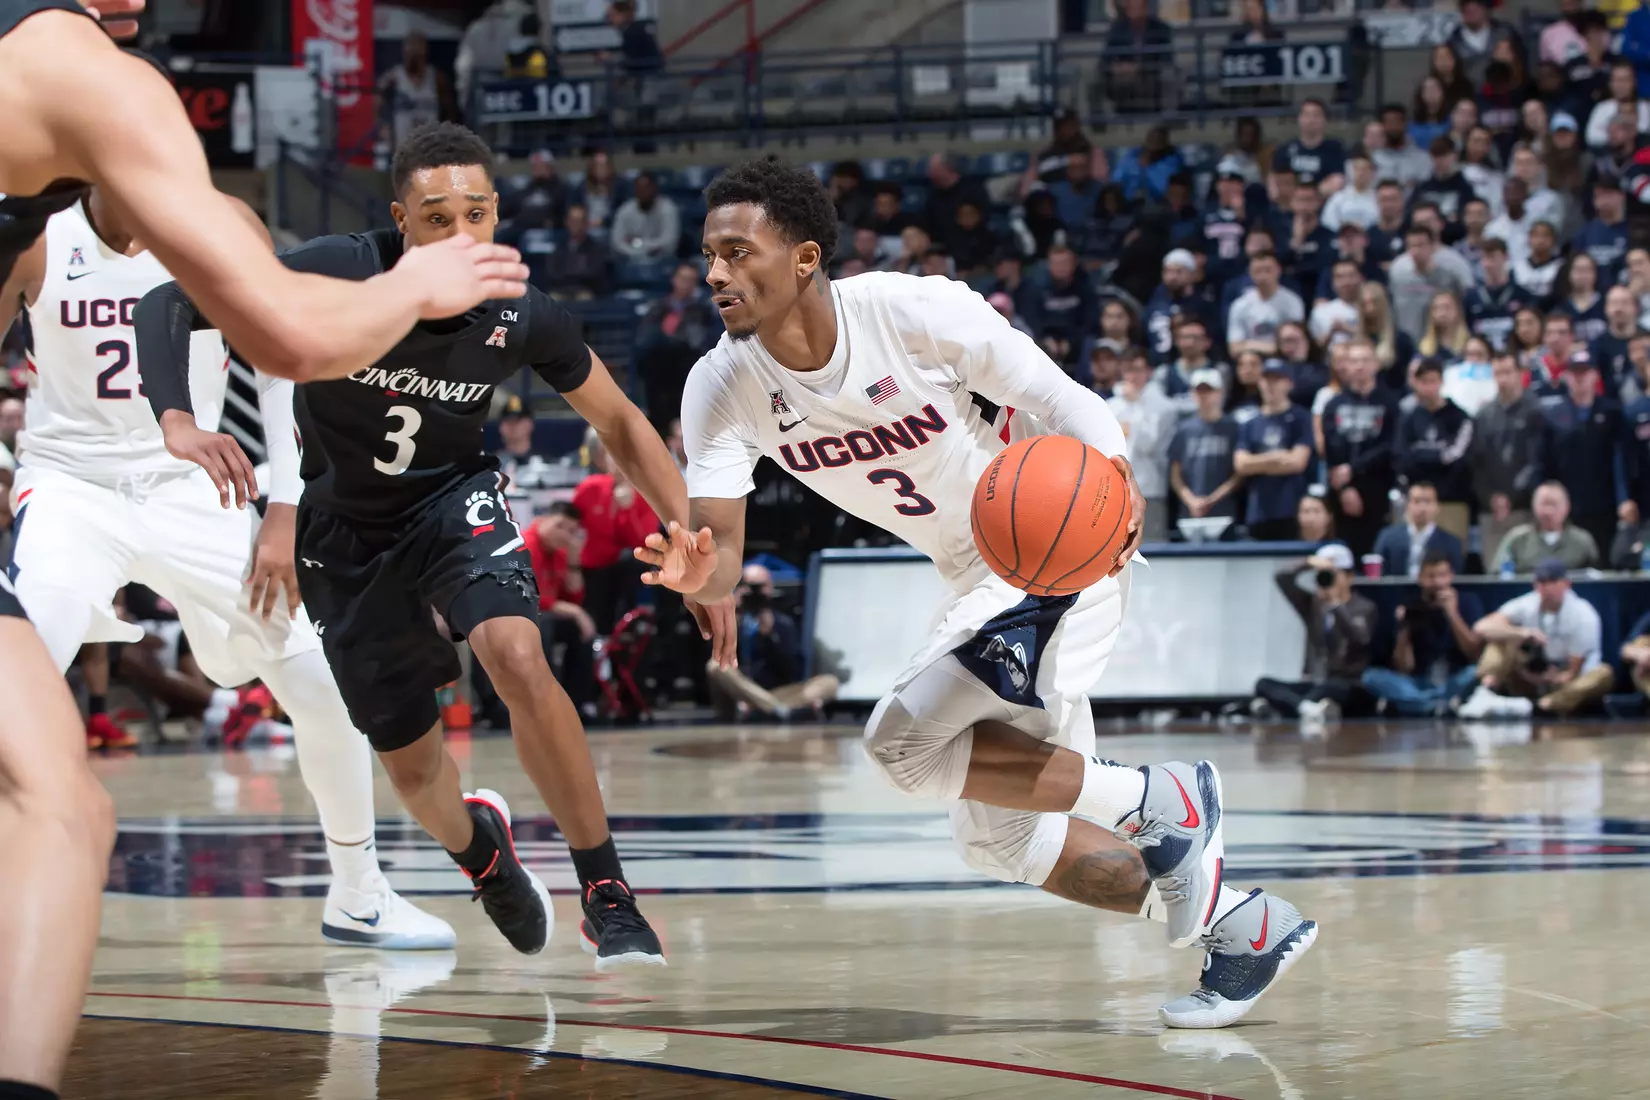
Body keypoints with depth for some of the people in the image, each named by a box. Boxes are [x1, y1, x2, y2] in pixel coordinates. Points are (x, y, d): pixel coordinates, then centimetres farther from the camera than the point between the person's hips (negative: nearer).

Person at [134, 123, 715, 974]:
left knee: (517, 658, -30)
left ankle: (606, 895, -19)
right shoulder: (337, 275, -28)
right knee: (409, 762, 9)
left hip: (453, 502, 0)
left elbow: (616, 419, -4)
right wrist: (178, 420, -44)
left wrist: (687, 529, -18)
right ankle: (479, 850, 47)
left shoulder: (522, 317, -21)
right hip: (344, 532, 0)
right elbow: (168, 306, -26)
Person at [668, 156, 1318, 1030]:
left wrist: (1112, 476, -39)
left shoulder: (917, 311, -25)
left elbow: (1059, 397, -17)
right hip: (976, 579, 8)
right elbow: (720, 556, -16)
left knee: (905, 740, -25)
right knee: (998, 838, 12)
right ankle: (1241, 927, 22)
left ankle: (1159, 801, -11)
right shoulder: (722, 390, -11)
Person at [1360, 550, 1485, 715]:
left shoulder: (1467, 603, 2)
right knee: (1371, 676, -24)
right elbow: (1404, 669, -1)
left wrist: (1453, 614, -15)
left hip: (1457, 683, -2)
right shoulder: (1411, 610, 4)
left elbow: (1476, 656, -8)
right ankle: (1444, 704, -38)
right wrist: (1403, 630, -16)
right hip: (1420, 685, 2)